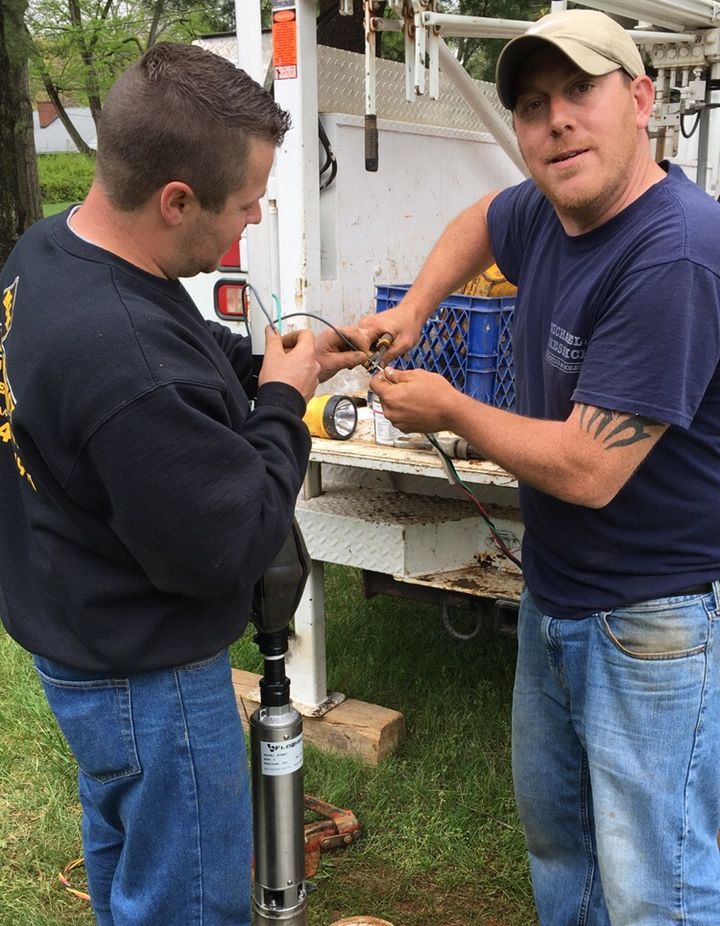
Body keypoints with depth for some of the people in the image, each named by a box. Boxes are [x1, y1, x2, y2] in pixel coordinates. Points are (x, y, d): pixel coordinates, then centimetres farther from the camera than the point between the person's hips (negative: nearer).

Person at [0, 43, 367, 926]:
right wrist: (282, 402, -15)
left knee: (121, 851, 30)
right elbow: (226, 548, -26)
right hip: (147, 680, -9)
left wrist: (270, 360, -2)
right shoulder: (127, 365, -37)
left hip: (78, 641, 10)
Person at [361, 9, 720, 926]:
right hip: (553, 597, 9)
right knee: (550, 826, 25)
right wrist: (410, 310, 9)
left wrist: (448, 410, -12)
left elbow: (586, 470, -28)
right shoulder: (545, 211, -1)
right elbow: (476, 222, 25)